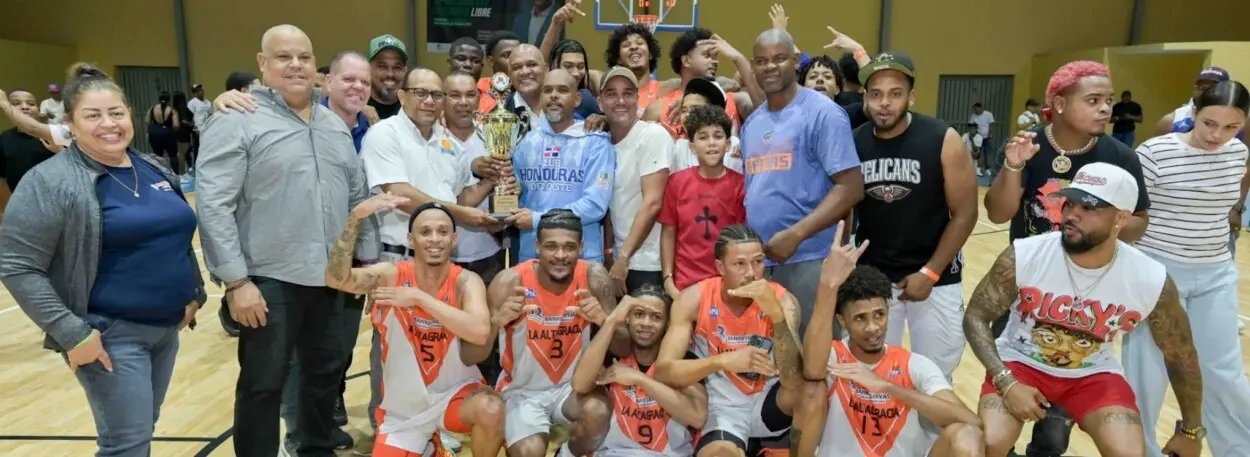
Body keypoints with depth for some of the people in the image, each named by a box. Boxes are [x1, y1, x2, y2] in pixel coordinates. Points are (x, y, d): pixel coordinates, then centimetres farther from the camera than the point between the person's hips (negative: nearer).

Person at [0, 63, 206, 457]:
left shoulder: (155, 169, 8)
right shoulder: (51, 182, -13)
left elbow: (179, 236, 21)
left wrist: (195, 292, 12)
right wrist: (72, 333, -17)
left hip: (168, 327, 7)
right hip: (111, 335, -6)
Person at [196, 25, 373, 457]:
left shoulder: (335, 125, 11)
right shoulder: (237, 121, -9)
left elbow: (358, 197, 15)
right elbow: (213, 206, -14)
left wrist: (368, 258, 10)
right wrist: (236, 280, -17)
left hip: (329, 278, 6)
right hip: (269, 280, -6)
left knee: (326, 373, 18)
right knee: (263, 385, 7)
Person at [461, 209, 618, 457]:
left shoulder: (593, 277, -15)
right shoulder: (510, 282, -20)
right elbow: (470, 358, -20)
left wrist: (603, 320, -33)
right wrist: (497, 321, -39)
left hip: (573, 384, 2)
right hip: (522, 390, -1)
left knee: (598, 413, -28)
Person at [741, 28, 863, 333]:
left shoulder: (823, 113, -7)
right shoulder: (752, 122, 15)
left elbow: (851, 188, -14)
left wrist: (796, 235, -22)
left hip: (808, 260, -7)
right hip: (758, 260, 7)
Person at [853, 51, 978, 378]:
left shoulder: (943, 141, -12)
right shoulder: (853, 144, -4)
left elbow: (965, 213, -9)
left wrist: (930, 273, -13)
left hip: (935, 277, -2)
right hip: (872, 276, 2)